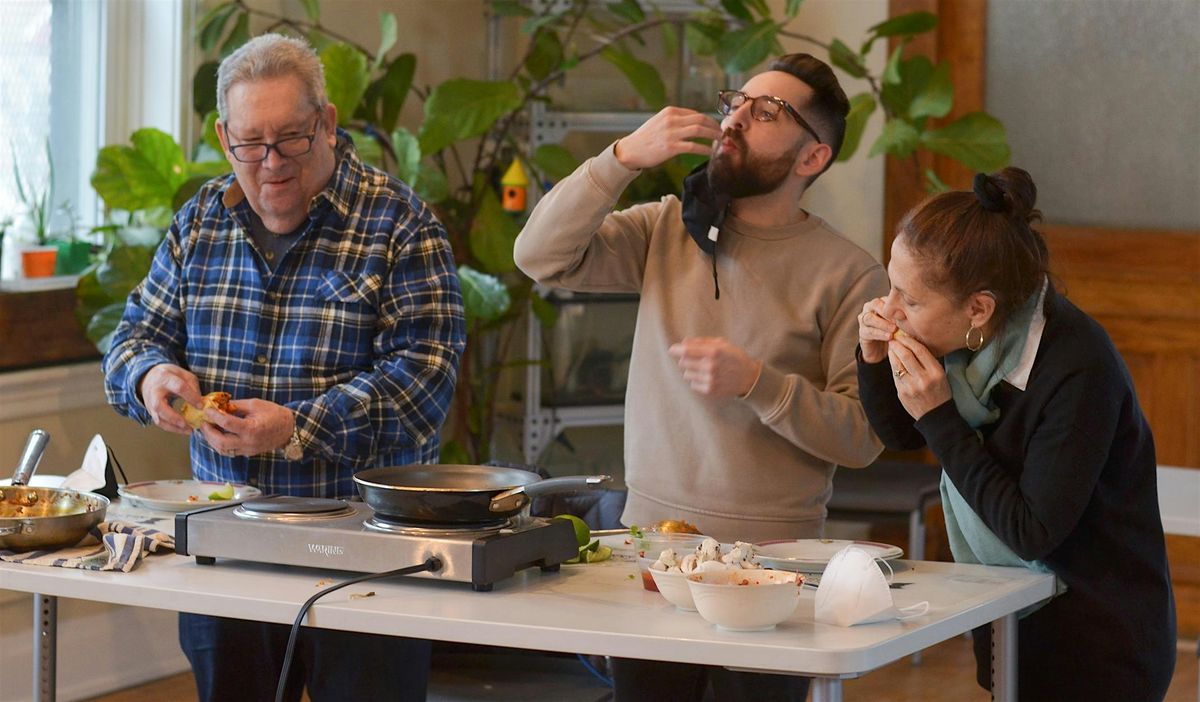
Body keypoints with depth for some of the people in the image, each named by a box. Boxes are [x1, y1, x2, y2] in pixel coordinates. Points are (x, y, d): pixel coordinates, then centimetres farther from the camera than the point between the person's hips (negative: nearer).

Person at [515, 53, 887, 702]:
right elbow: (541, 257, -5)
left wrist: (756, 382, -22)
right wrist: (625, 157, -13)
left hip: (770, 560, -3)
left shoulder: (849, 275, -4)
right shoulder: (668, 229, 8)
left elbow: (862, 436, -9)